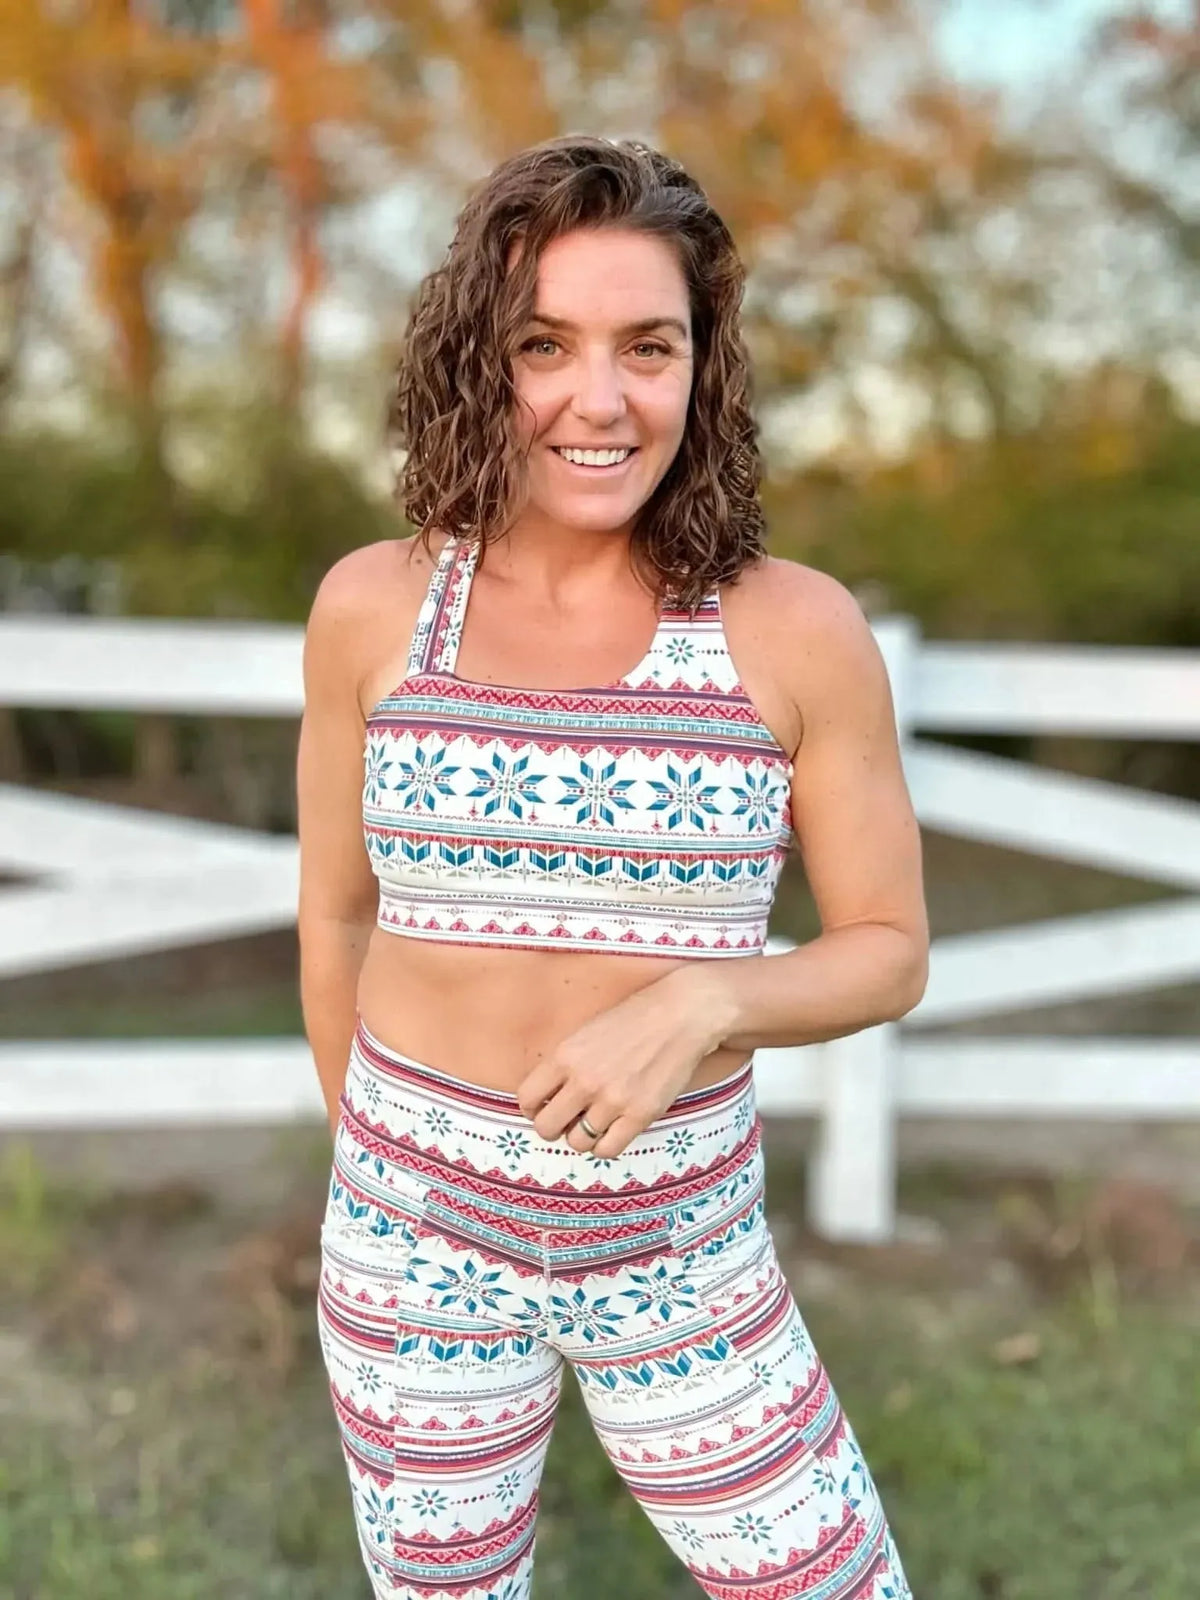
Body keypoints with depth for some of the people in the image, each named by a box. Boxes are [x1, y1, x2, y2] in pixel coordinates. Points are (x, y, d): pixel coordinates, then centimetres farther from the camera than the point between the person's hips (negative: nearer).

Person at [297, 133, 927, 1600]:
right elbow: (334, 917, 4)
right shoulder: (374, 608, -8)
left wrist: (700, 1004, -22)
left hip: (685, 1257, -1)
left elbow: (890, 951, -4)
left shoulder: (797, 632, -12)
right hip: (417, 1248, 1)